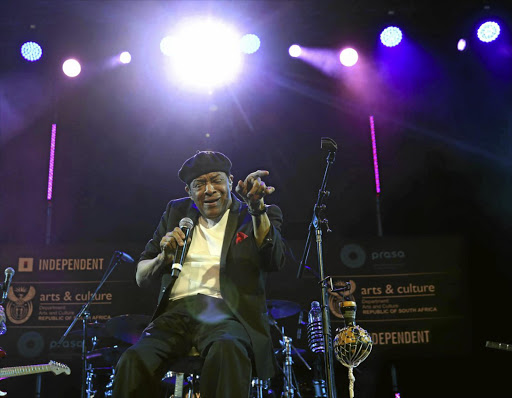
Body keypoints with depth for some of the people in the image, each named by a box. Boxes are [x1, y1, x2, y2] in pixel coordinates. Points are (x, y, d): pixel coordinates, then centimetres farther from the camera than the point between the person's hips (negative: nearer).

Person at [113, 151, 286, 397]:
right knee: (133, 361, -28)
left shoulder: (258, 216, 12)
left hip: (226, 310, -2)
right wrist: (164, 258, -4)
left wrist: (257, 209, -22)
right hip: (177, 310, 3)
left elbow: (275, 262, -9)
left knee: (226, 350, -38)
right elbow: (141, 277, 19)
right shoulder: (176, 212, 20)